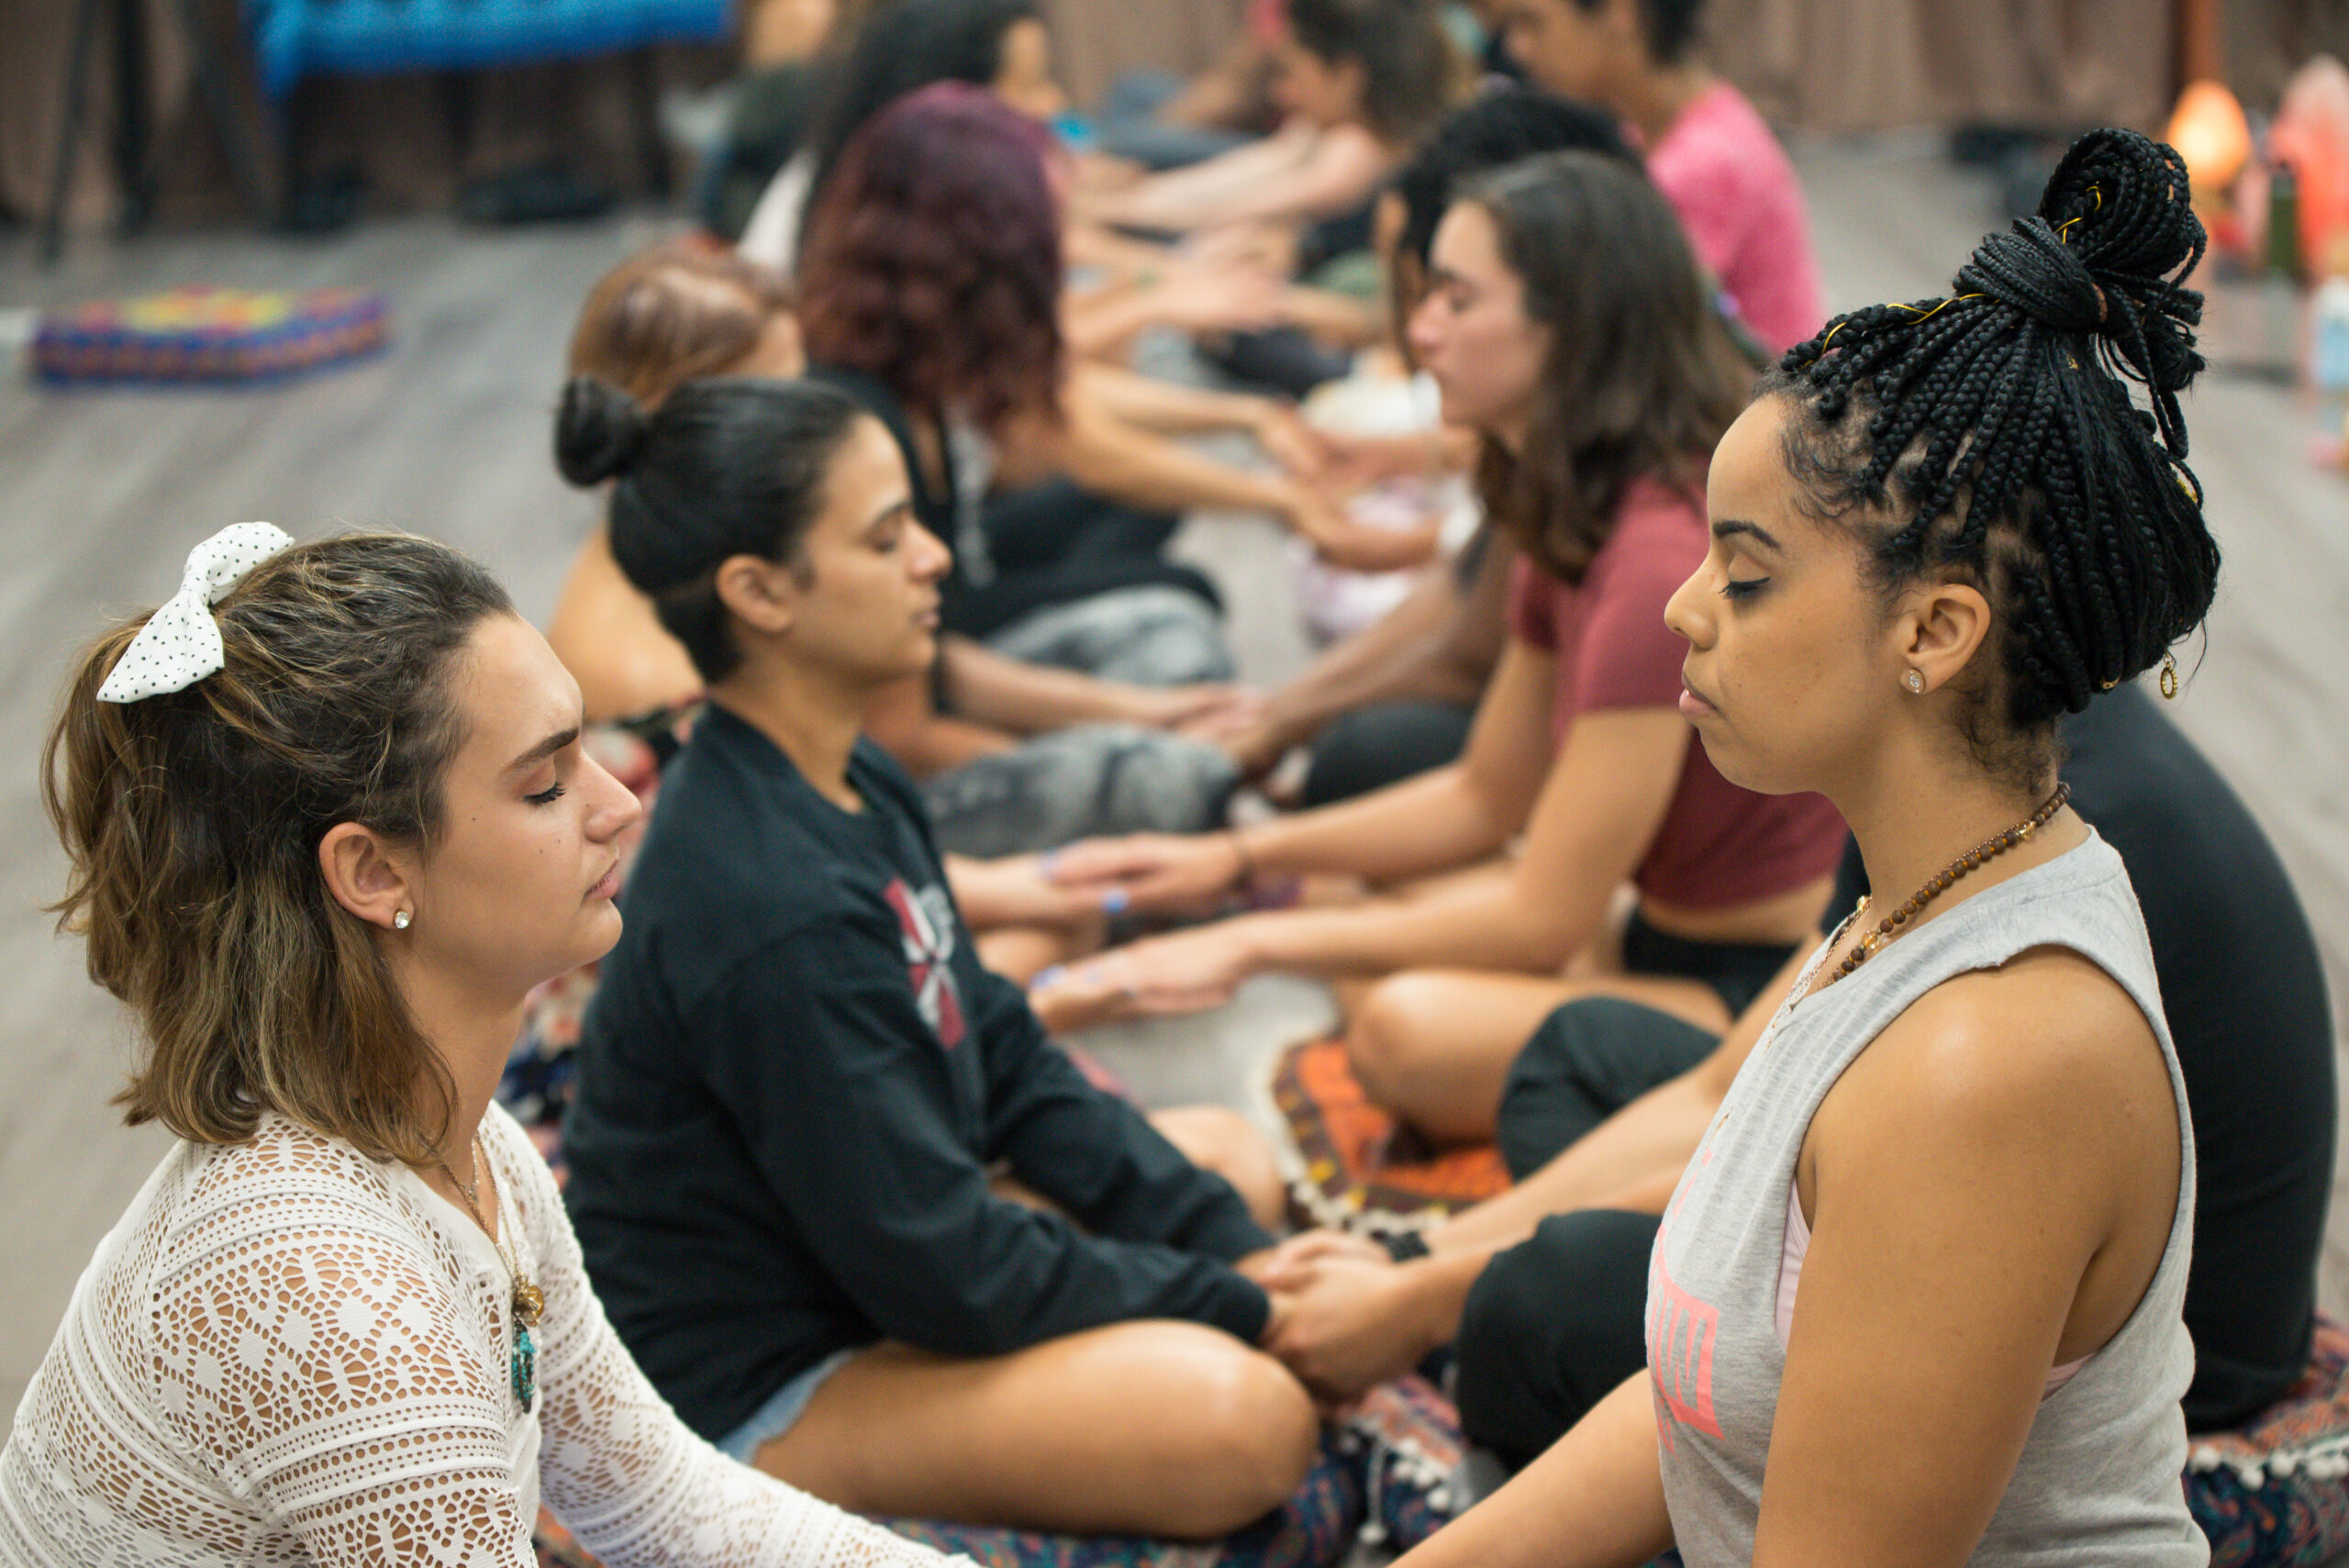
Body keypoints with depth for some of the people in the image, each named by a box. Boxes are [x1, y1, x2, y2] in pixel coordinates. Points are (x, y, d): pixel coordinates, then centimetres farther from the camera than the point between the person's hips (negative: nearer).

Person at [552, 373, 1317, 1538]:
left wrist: (1236, 1251, 0)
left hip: (850, 1258, 10)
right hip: (744, 1391, -10)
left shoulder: (855, 788, 2)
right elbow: (947, 1273, -25)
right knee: (1239, 1417, -26)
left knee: (1230, 1160, 18)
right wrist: (1236, 1307, -14)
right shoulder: (767, 908, -30)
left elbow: (1005, 1065, 9)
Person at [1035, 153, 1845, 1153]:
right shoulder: (1576, 521, 7)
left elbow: (1545, 917, -22)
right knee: (1338, 888, 11)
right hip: (1672, 943, 10)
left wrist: (1255, 943, -16)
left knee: (1413, 1030, -30)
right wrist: (1237, 860, 8)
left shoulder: (1664, 562, -25)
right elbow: (1486, 798, 16)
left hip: (1766, 1005, -10)